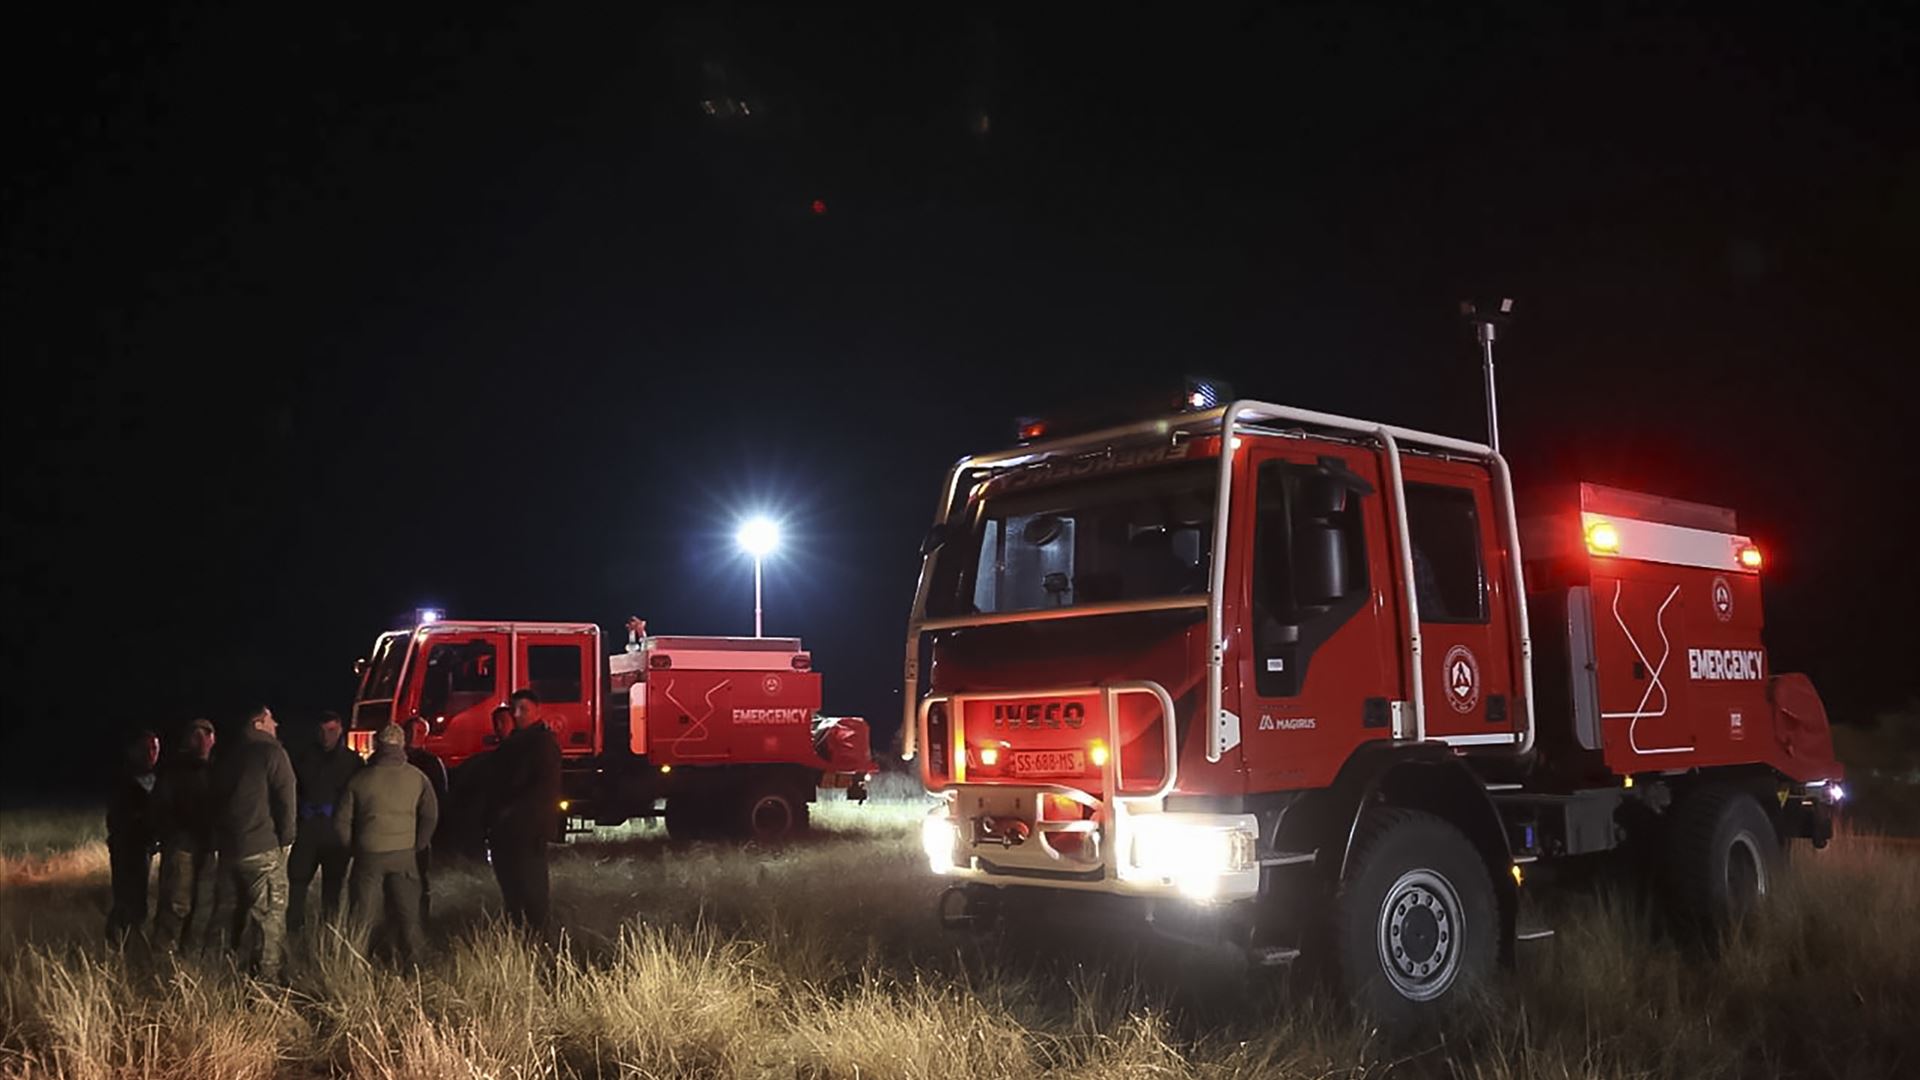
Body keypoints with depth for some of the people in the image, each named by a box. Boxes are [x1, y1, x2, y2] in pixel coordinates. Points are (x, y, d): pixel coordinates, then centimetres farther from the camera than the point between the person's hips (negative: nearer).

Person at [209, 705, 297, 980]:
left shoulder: (226, 758, 15)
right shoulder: (272, 753, -7)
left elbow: (215, 800, 19)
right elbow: (286, 799, -12)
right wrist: (286, 839, -3)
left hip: (227, 846, 7)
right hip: (263, 848, -7)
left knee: (227, 911, 16)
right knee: (270, 915, -4)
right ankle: (266, 975, -7)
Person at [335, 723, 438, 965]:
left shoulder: (359, 779, -1)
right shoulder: (417, 777, -1)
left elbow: (342, 822, 2)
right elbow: (431, 815, 3)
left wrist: (352, 848, 17)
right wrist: (417, 845, 15)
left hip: (368, 854, 0)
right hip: (404, 854, 0)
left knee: (362, 917, 9)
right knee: (407, 913, 9)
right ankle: (413, 961, 11)